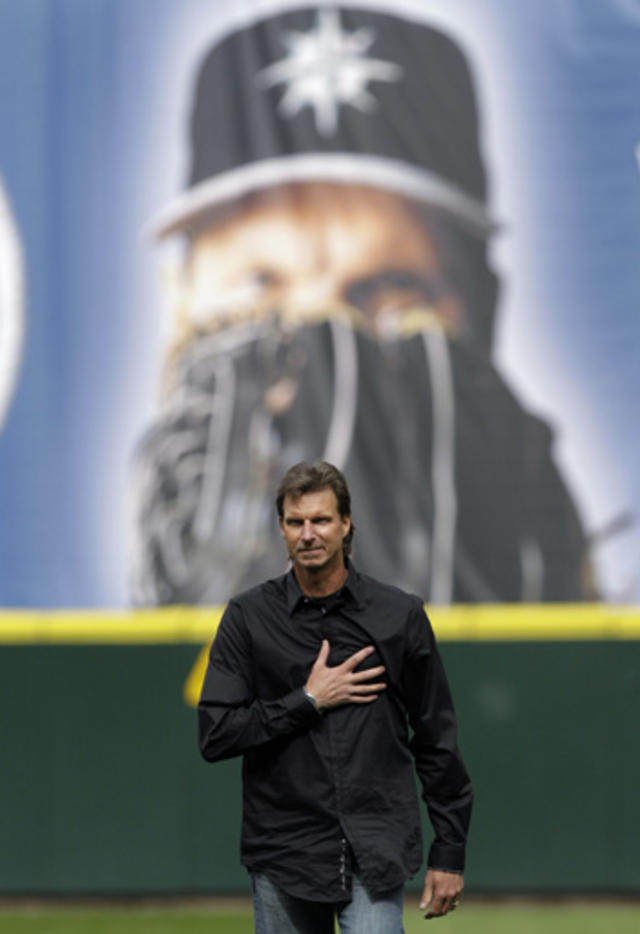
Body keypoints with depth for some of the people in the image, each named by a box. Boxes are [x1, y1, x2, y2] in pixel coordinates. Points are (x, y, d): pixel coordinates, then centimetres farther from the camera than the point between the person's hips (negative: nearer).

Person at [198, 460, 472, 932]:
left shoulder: (400, 615, 3)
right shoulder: (249, 617, 2)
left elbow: (437, 738, 7)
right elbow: (214, 734, -4)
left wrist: (449, 853, 5)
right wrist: (307, 702, -11)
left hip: (376, 856, -1)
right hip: (284, 854, 1)